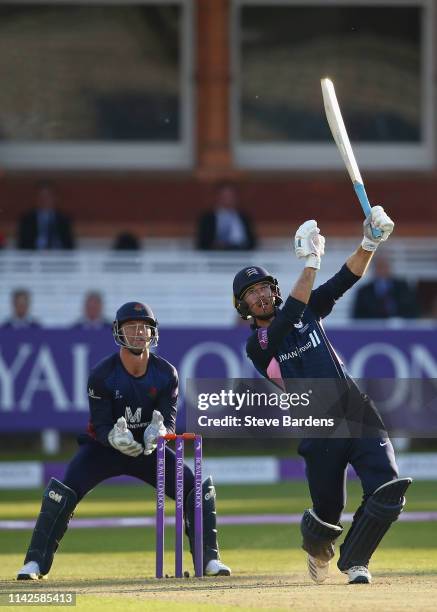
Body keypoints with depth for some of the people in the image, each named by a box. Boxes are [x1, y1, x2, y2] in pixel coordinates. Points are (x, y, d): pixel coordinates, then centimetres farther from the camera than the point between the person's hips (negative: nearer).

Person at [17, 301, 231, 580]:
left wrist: (159, 432, -39)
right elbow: (100, 426, -19)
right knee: (62, 493, -24)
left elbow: (170, 421, -14)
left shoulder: (166, 373, -12)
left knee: (197, 489, -11)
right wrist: (114, 437, -44)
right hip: (105, 446, -2)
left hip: (149, 449, 3)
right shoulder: (102, 374, -20)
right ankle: (36, 562, -13)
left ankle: (209, 558, 6)